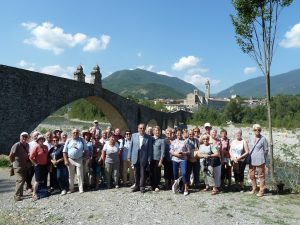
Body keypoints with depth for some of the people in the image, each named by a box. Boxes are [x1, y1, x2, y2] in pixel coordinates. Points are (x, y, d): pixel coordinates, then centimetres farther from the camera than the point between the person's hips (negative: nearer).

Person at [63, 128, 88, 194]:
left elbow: (86, 150, 2)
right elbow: (64, 151, 2)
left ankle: (81, 188, 11)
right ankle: (71, 188, 23)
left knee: (80, 175, 2)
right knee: (71, 175, 12)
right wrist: (66, 160, -6)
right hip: (70, 160, 2)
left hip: (79, 160, -2)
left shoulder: (82, 140, -1)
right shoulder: (68, 141, 2)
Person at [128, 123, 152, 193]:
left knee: (142, 173, 3)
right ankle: (137, 186, 24)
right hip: (135, 158, 2)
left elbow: (149, 149, -2)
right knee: (136, 173, 12)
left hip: (144, 158, -2)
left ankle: (142, 187, 15)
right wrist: (129, 156, 3)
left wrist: (149, 159, -6)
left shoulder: (148, 138, -3)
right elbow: (131, 146, 6)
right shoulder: (134, 135, 3)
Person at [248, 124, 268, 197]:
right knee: (251, 175, 12)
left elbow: (266, 150, -1)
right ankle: (254, 188, 29)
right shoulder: (252, 138, 9)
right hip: (252, 160, 6)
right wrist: (249, 157, 13)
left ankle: (261, 191, 15)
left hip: (260, 160, -6)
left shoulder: (263, 139, -7)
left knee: (261, 175, 5)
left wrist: (263, 159, 3)